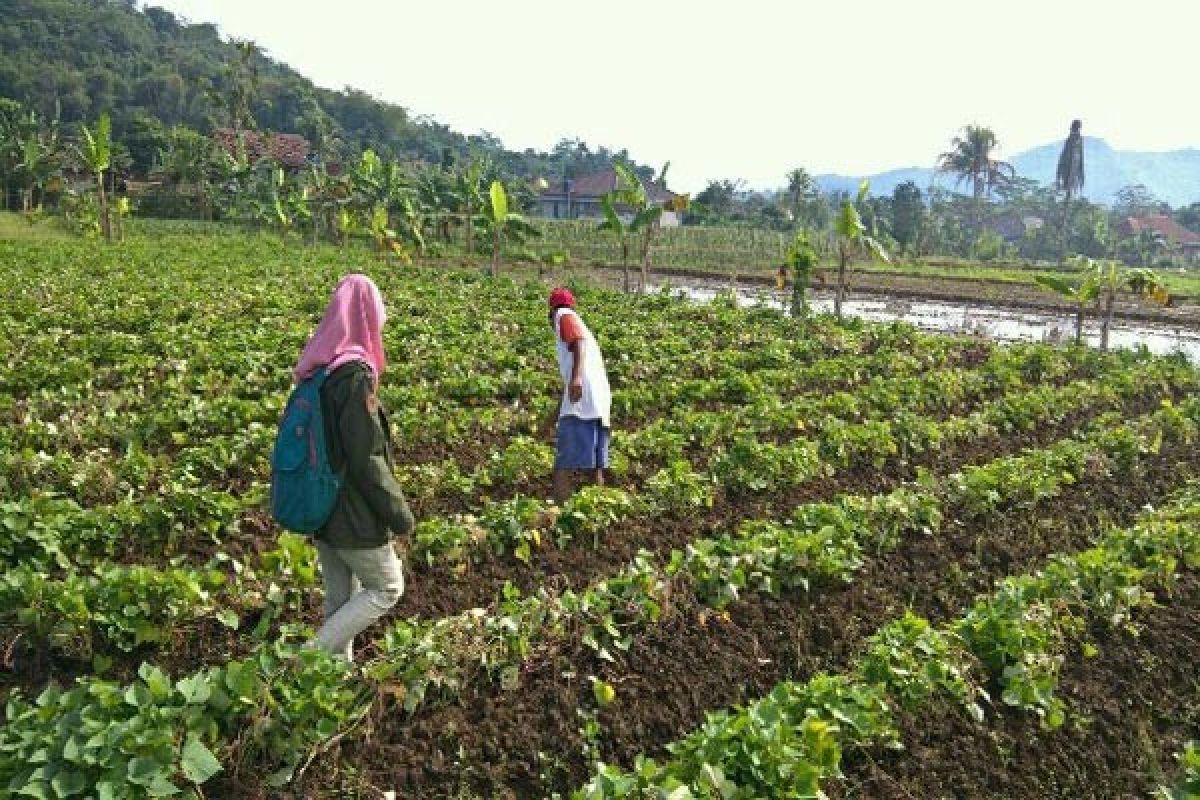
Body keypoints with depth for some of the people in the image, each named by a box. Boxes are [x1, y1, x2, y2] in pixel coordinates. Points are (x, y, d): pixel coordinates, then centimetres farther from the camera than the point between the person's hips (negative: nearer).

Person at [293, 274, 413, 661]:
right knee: (387, 588, 10)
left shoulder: (317, 368, 3)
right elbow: (367, 458, -22)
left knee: (339, 598, 18)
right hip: (354, 515, -8)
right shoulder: (355, 375, -23)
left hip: (319, 509, 8)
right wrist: (399, 513, -11)